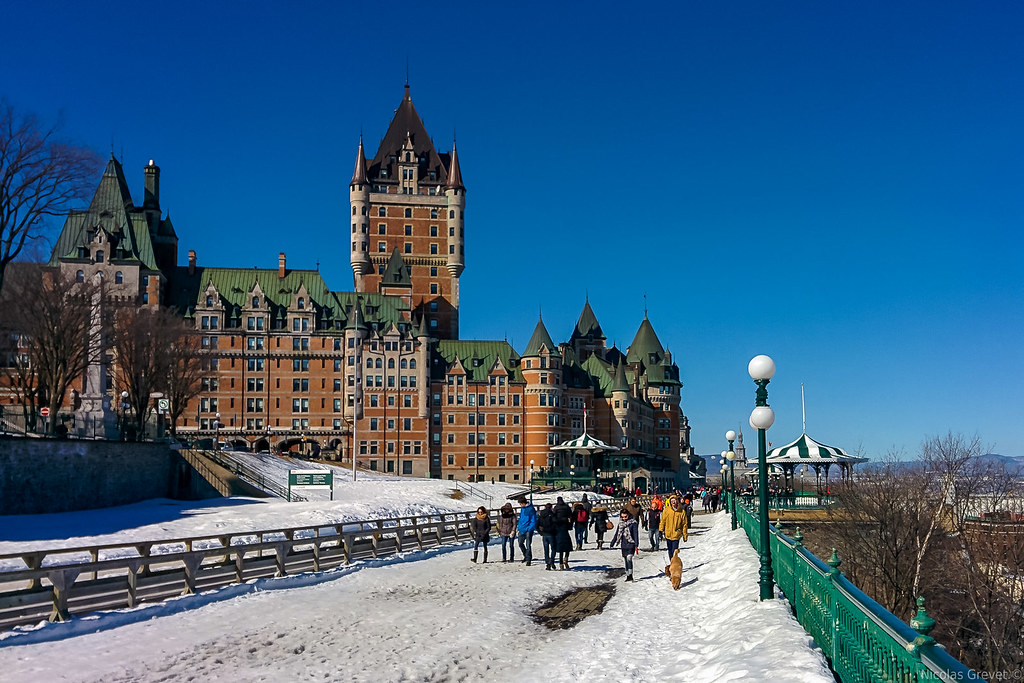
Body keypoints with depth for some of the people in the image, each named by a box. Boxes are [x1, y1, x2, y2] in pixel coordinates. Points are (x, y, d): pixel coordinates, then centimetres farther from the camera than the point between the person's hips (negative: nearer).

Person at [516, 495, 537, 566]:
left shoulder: (531, 509, -15)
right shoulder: (522, 508, 10)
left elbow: (533, 521, -14)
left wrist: (529, 529, -20)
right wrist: (518, 528, 16)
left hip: (528, 530, -8)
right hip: (522, 530, 8)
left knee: (528, 545, -7)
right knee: (520, 544, 14)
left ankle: (528, 560, -1)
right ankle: (526, 556, 33)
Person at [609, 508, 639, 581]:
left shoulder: (633, 523, -6)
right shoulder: (620, 523, 10)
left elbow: (636, 534, -9)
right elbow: (617, 534, 18)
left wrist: (636, 545, -17)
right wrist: (612, 543, 17)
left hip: (631, 545, -6)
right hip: (623, 545, 6)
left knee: (629, 559, -18)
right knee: (625, 560, 8)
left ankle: (630, 575, -19)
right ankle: (628, 576, 15)